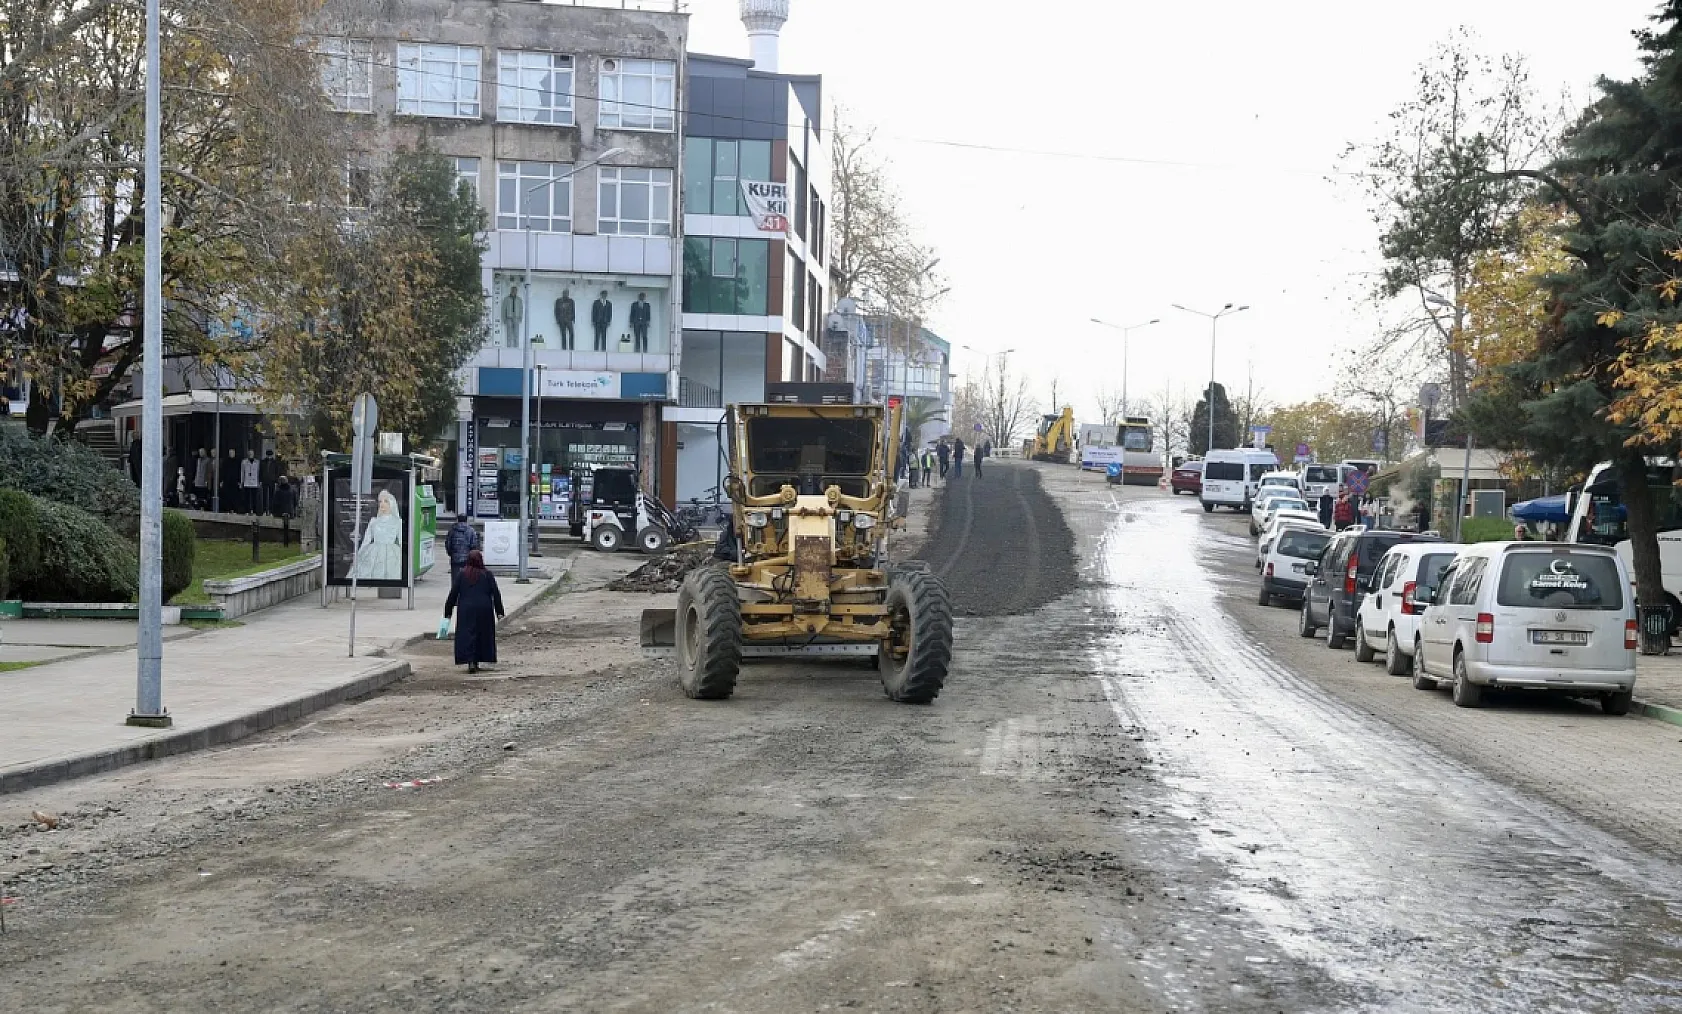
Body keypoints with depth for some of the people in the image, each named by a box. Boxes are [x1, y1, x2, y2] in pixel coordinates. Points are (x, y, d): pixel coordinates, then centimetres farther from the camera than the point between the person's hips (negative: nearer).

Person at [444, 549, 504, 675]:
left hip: (466, 611, -1)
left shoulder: (461, 575, 0)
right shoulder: (488, 575, 1)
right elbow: (496, 594, 0)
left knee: (467, 636, -1)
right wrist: (499, 612, 5)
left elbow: (453, 594, 0)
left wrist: (448, 612, 6)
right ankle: (476, 662, 15)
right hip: (484, 611, 1)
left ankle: (470, 661, -17)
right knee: (482, 635, 12)